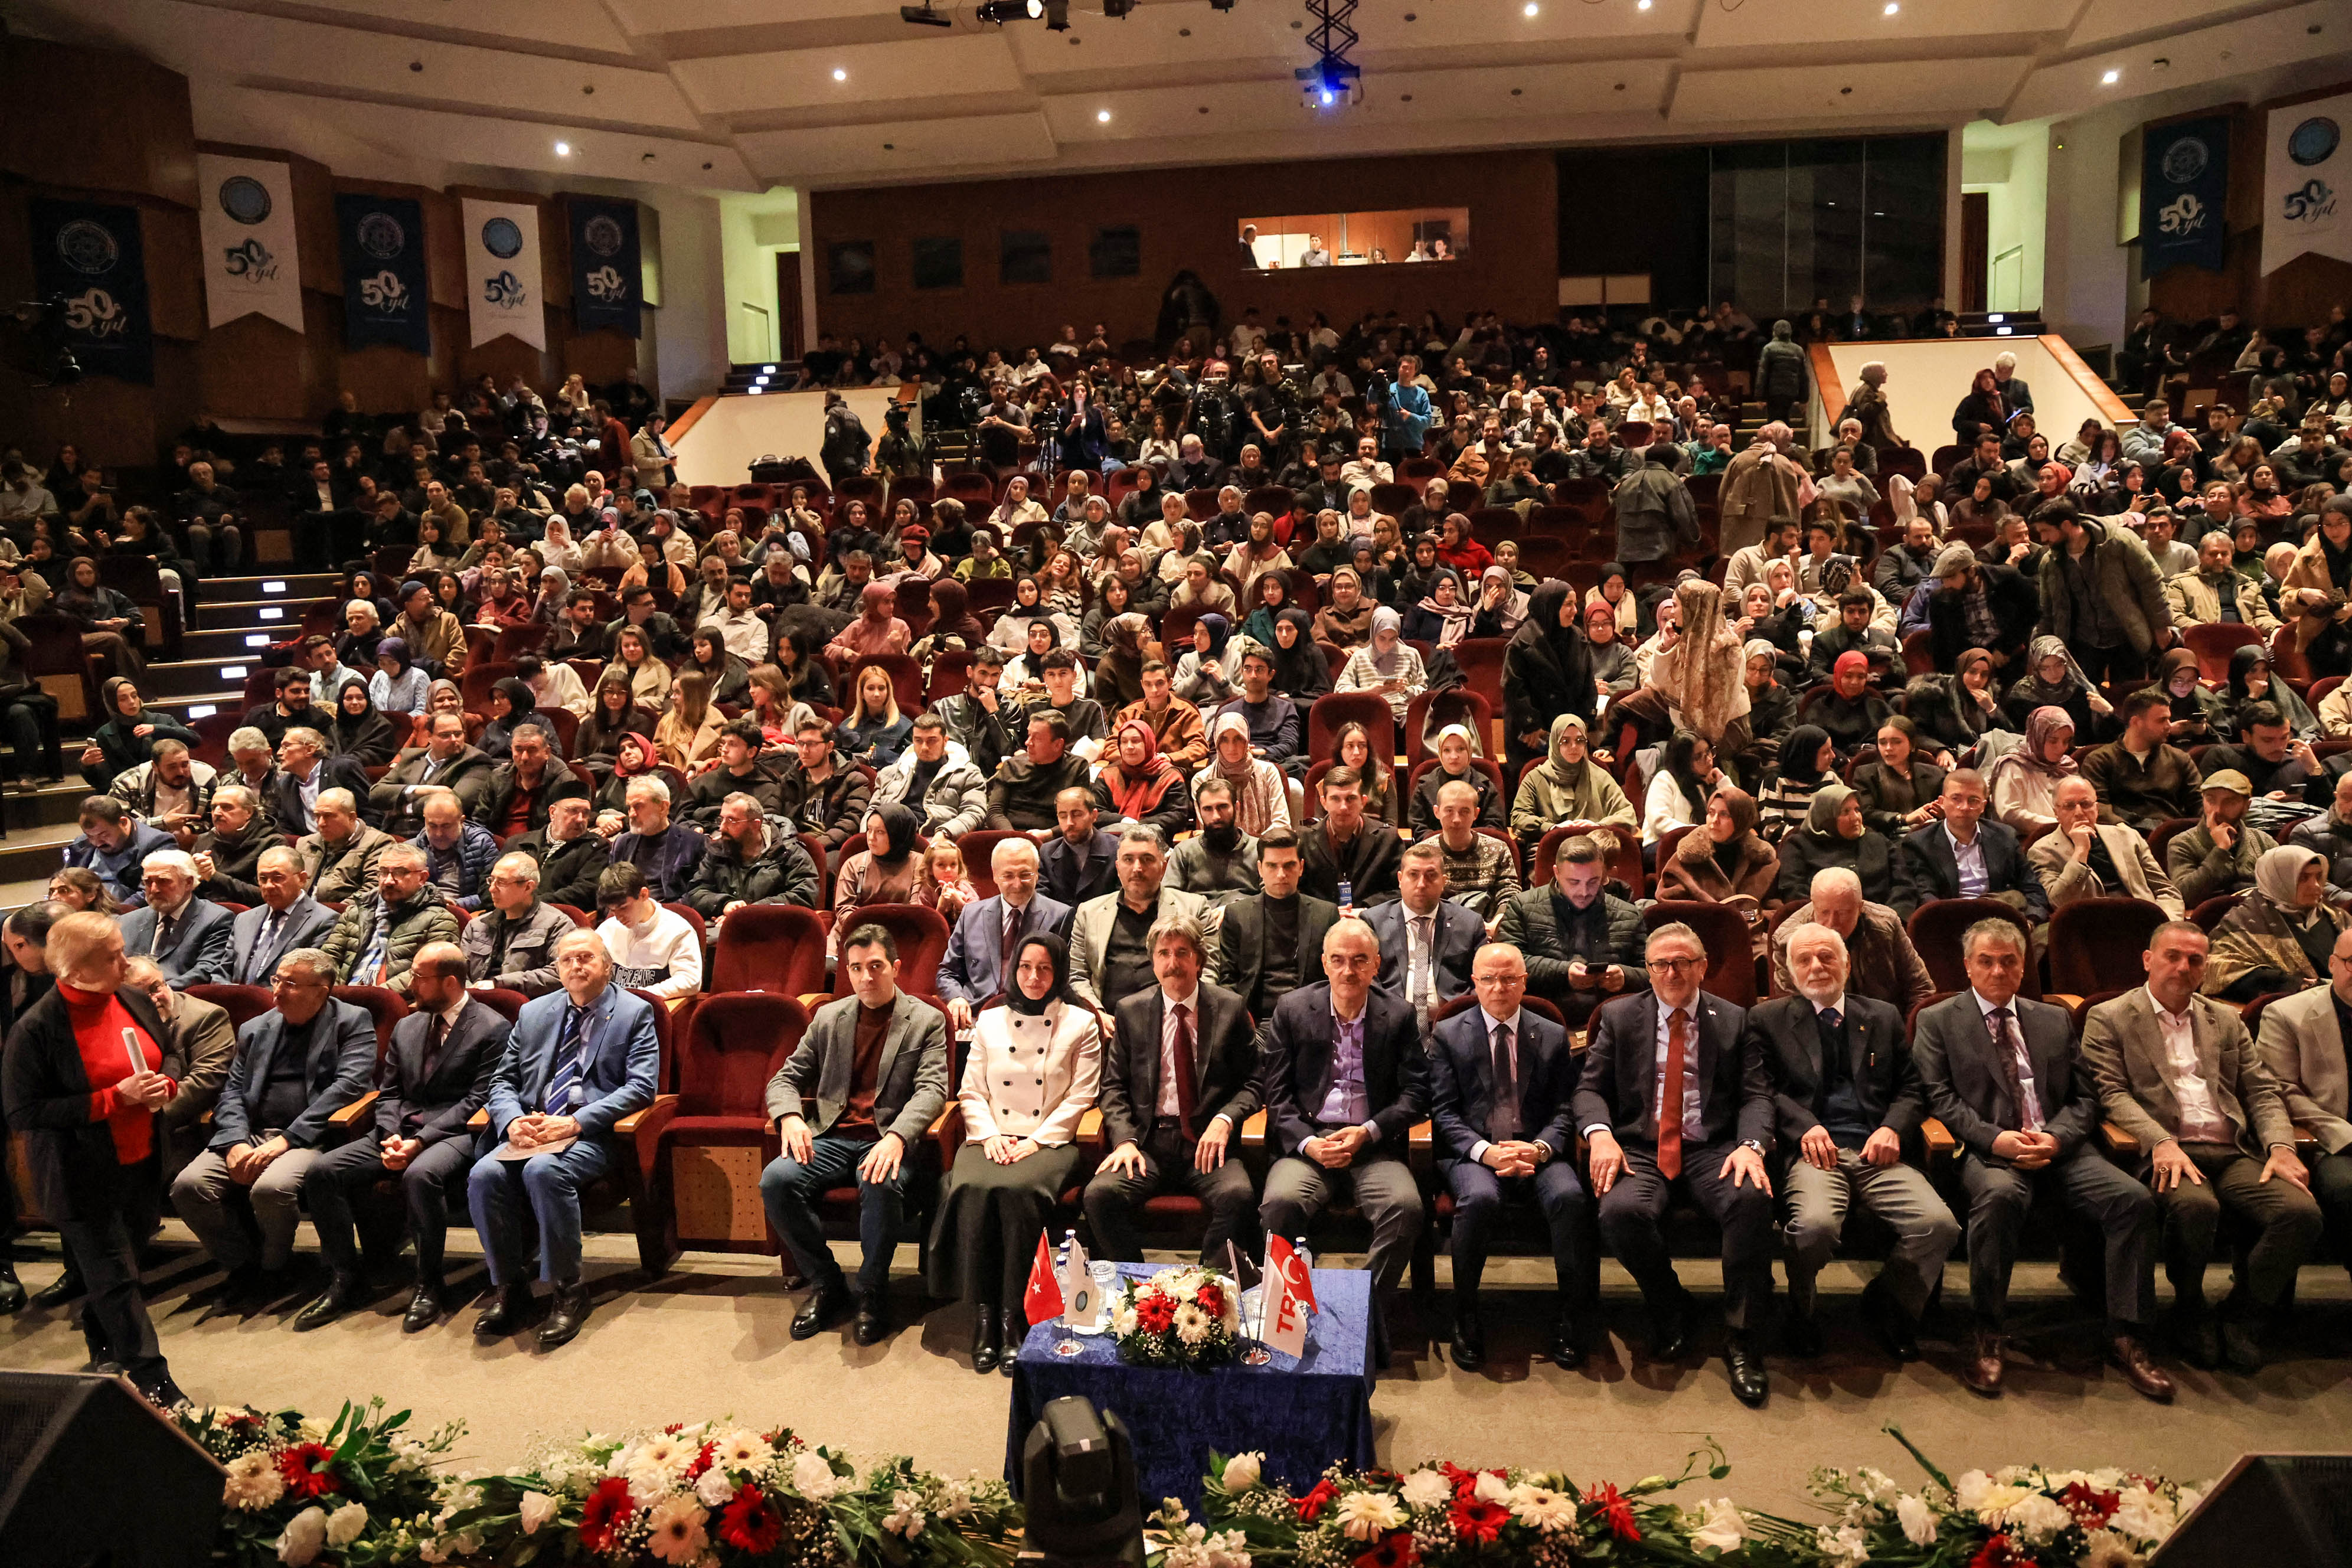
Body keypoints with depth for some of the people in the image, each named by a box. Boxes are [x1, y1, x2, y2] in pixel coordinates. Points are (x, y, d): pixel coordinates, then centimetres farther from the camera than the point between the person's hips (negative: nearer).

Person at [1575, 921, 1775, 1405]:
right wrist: (1600, 1133, -16)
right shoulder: (1618, 1016, 11)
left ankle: (1742, 1340, -16)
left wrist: (1751, 1145, -17)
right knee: (1621, 1210, -33)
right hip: (1640, 1149, 0)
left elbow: (1757, 1094, 4)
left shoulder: (1734, 1020, 12)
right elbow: (1590, 1087, 6)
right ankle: (1673, 1313, -4)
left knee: (1753, 1198, -33)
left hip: (1712, 1150, 0)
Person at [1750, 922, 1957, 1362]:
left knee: (1939, 1225, -23)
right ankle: (1799, 1311, -1)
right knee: (1815, 1224, -34)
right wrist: (1804, 1126, -13)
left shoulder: (1884, 1017, 22)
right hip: (1814, 1149, -3)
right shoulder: (1768, 1019, 13)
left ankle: (1886, 1304, 8)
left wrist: (1893, 1128, -3)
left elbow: (1912, 1088, 17)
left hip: (1876, 1149, 3)